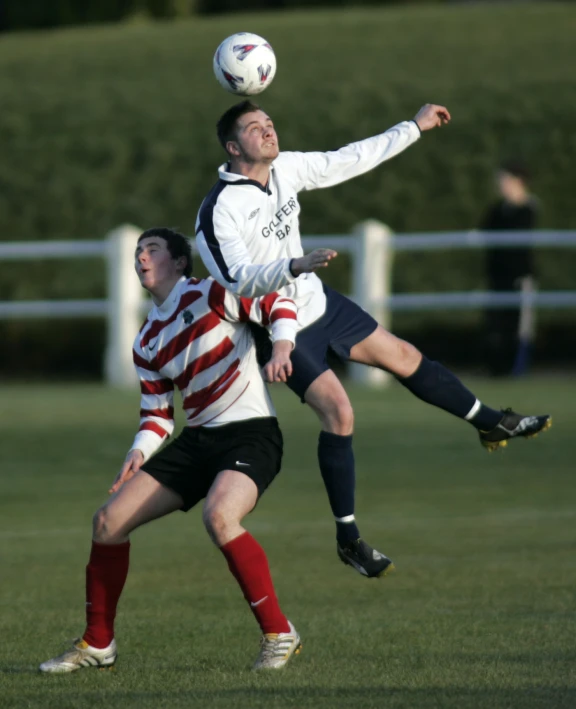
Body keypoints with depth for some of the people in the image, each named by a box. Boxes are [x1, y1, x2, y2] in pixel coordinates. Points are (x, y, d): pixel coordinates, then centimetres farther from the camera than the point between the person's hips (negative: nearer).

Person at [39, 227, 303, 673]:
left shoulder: (210, 294, -5)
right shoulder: (147, 344, 14)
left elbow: (279, 306, -8)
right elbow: (157, 414, 18)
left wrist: (281, 350, -27)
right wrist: (140, 452, -2)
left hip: (250, 432, -8)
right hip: (197, 439, 8)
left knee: (219, 516, -35)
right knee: (110, 519, -1)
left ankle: (279, 634, -22)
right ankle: (97, 645, 12)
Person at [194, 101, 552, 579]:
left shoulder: (285, 169, -4)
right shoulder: (218, 211, -25)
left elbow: (348, 161, 8)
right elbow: (238, 279, -34)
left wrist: (414, 128, 11)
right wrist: (294, 267, -48)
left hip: (318, 302, 7)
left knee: (405, 359, 14)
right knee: (338, 412, -19)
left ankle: (493, 424, 36)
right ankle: (348, 538, -7)